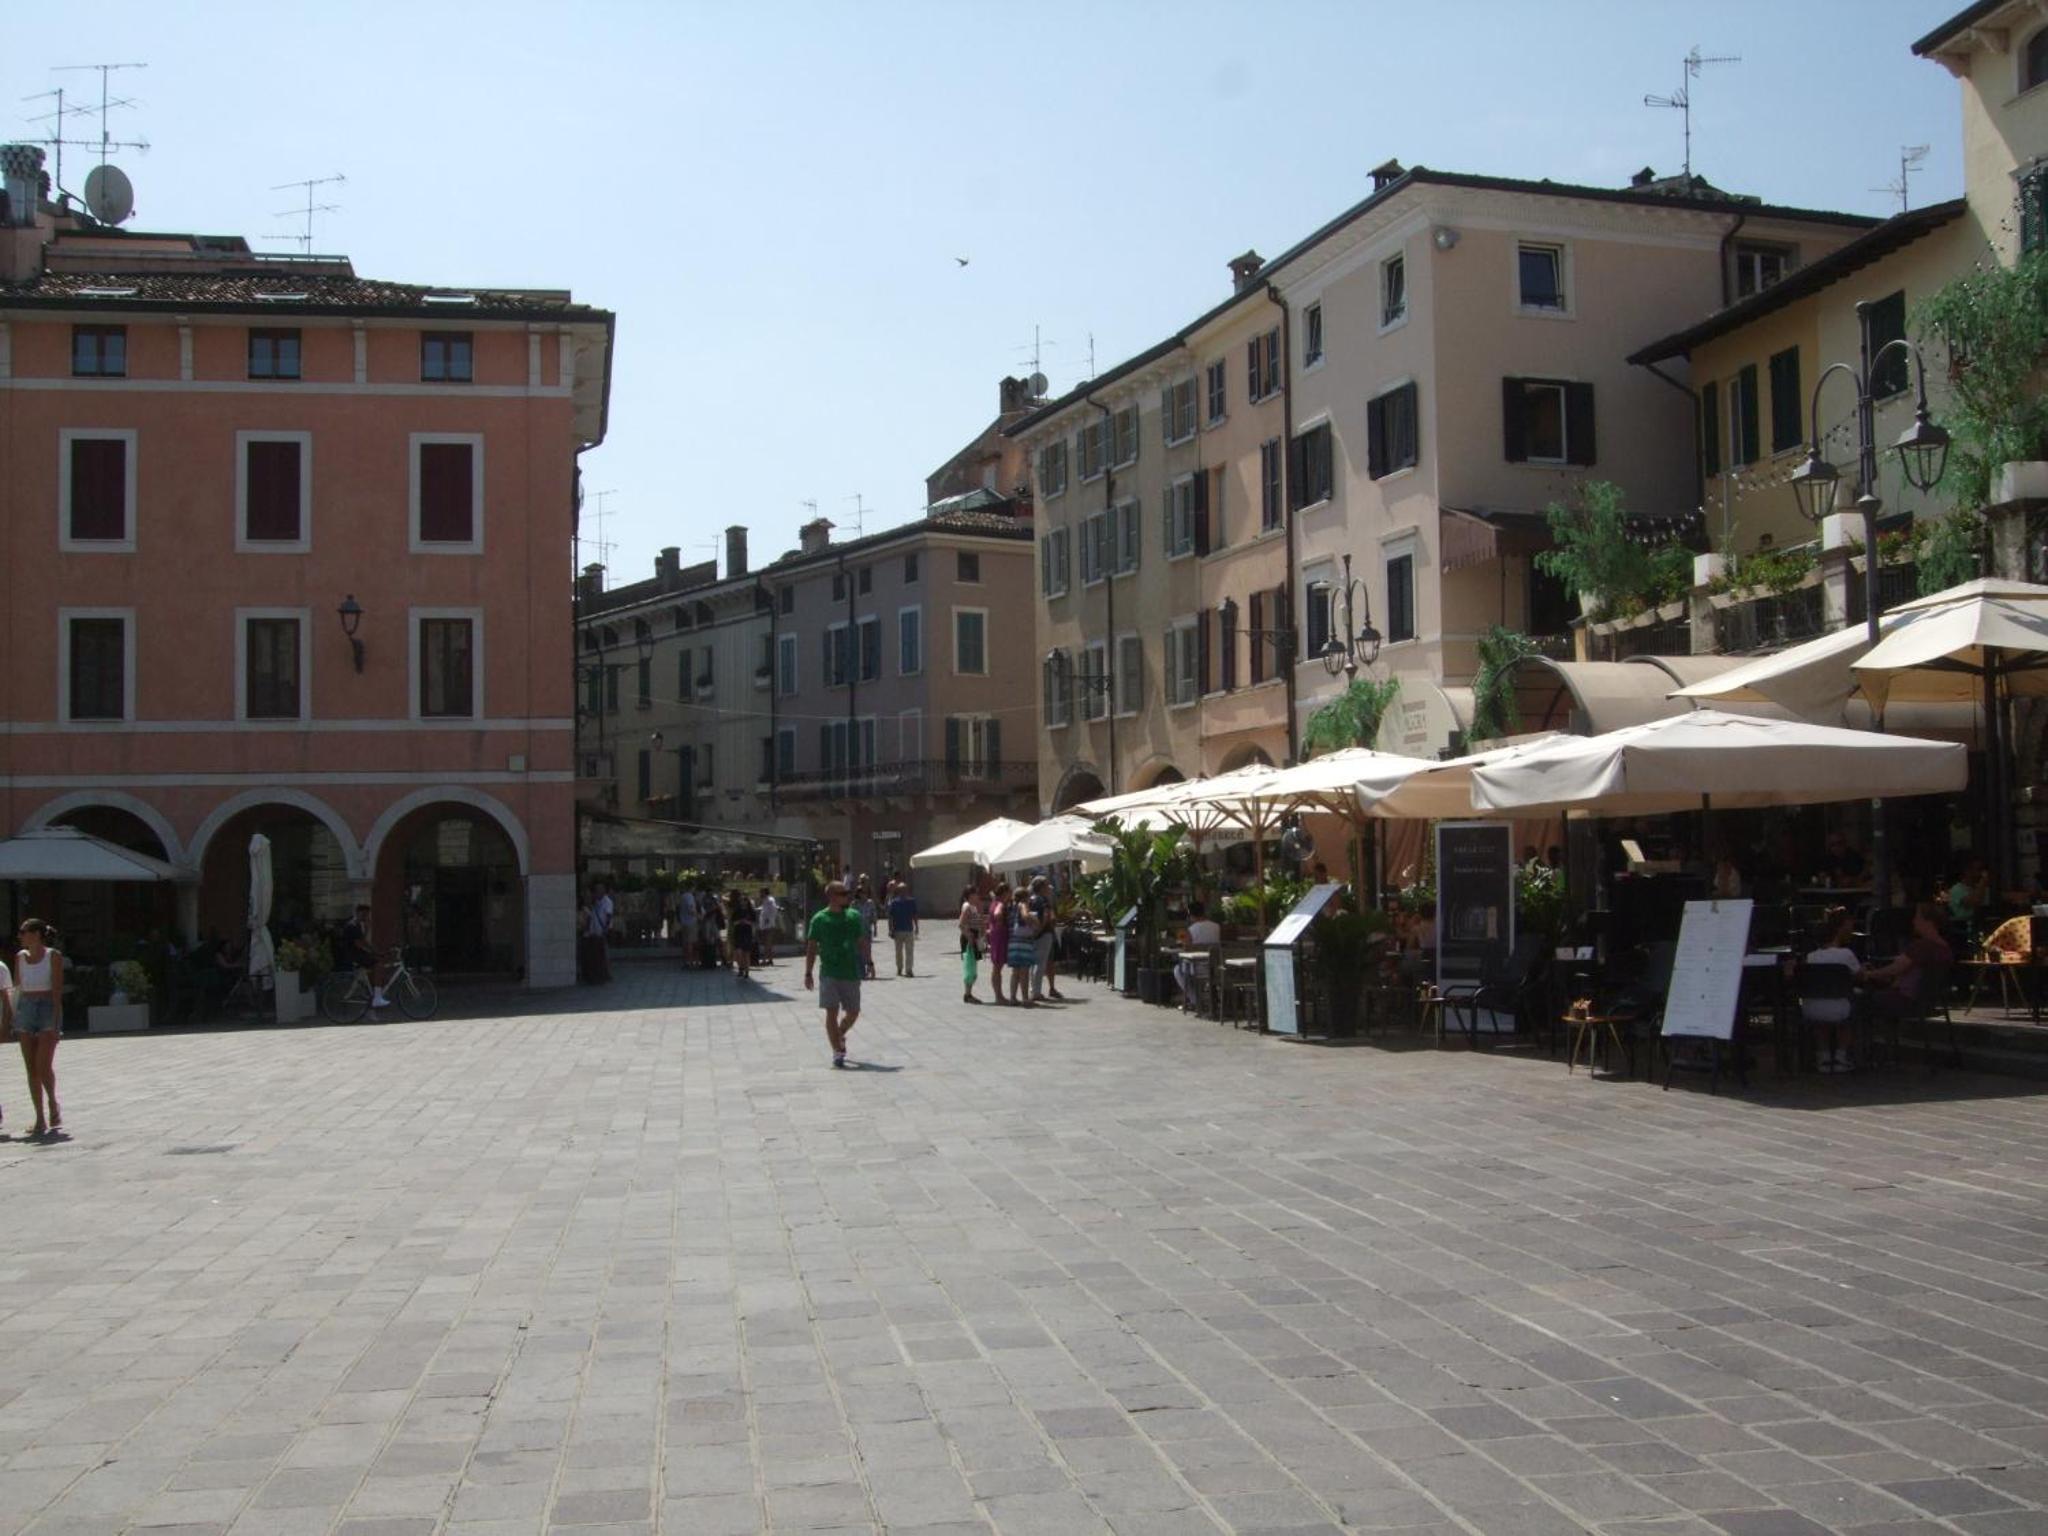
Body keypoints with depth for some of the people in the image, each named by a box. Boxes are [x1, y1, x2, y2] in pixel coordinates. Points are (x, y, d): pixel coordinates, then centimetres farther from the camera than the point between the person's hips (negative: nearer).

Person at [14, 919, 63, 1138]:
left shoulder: (53, 956, -3)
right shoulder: (20, 957, 11)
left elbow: (57, 989, -7)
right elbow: (17, 988, 14)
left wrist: (56, 1020, -13)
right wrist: (14, 1020, 10)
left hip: (48, 1008, -5)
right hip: (25, 1009, 5)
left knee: (44, 1066, -13)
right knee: (31, 1069, 2)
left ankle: (53, 1103, 13)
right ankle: (40, 1119, 5)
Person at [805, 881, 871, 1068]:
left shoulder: (854, 916, 6)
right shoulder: (819, 919, -2)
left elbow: (862, 942, 13)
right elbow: (811, 948, 0)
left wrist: (867, 963, 7)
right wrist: (808, 973, -3)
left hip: (851, 973, 3)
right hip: (829, 973, -3)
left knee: (853, 1013, 8)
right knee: (832, 1012, -7)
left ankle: (839, 1036, 36)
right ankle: (837, 1051, 0)